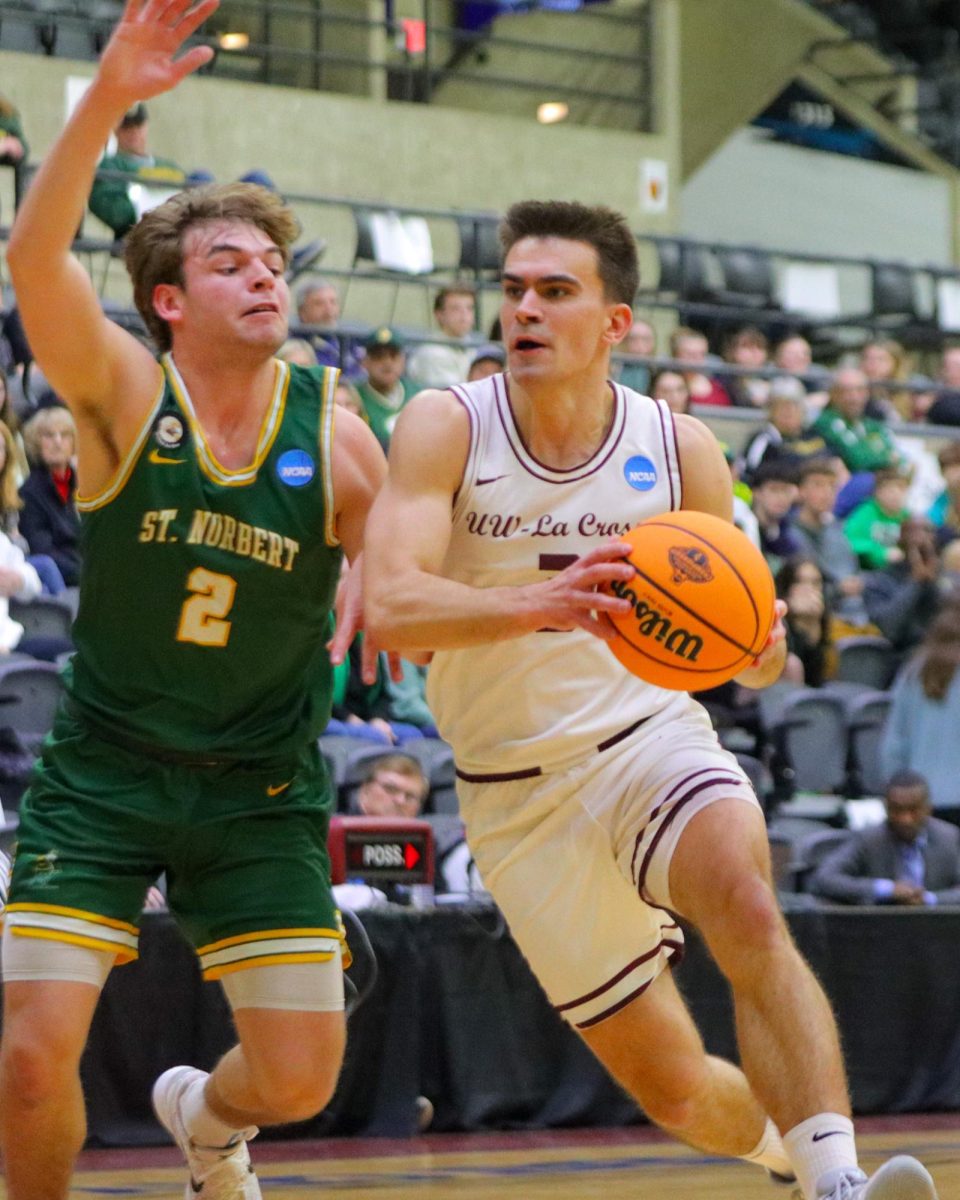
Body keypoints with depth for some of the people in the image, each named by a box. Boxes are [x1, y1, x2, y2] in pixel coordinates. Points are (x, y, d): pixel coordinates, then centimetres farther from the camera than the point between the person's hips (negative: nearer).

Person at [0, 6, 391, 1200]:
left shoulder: (335, 437, -5)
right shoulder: (122, 393, -12)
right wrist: (107, 97, -41)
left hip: (260, 787, 2)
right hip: (103, 772, -2)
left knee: (300, 1078, 0)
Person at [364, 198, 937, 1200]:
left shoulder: (679, 449, -5)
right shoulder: (446, 429, -11)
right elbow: (389, 607, -26)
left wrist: (760, 649, -20)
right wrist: (538, 603, -43)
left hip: (648, 733, 0)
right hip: (520, 794, 0)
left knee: (747, 909, -34)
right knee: (676, 1093, 3)